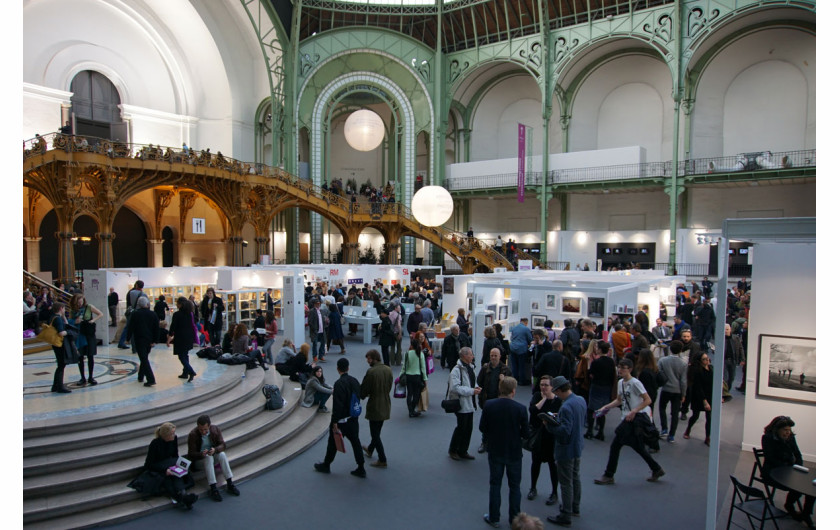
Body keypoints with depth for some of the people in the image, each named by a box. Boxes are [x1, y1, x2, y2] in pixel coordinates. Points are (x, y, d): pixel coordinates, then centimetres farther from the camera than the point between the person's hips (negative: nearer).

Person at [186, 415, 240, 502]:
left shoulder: (216, 430, -10)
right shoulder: (192, 435, -19)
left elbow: (223, 445, -10)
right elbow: (191, 454, -16)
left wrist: (215, 450, -33)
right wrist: (201, 454, -38)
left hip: (213, 455, 3)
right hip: (199, 458, -3)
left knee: (222, 454, -29)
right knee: (208, 458, -35)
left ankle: (230, 484, -27)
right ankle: (213, 489, -37)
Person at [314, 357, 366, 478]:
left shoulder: (339, 384, -22)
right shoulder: (355, 381, 0)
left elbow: (337, 405, -23)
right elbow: (360, 395, 10)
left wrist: (334, 423, -18)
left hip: (342, 419, -6)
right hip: (354, 418, 6)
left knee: (333, 441, 13)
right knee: (355, 441, 12)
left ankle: (326, 465, 31)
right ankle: (361, 469, 16)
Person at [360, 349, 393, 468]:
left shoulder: (371, 372, -22)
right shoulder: (388, 370, -2)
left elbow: (364, 389, -14)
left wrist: (362, 396, 7)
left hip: (375, 406, -7)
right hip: (385, 406, 7)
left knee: (375, 434, 6)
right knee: (377, 431, 25)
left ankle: (382, 460, 10)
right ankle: (370, 449, 46)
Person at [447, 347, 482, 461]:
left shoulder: (469, 368, 12)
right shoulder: (457, 370, -17)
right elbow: (455, 387, -23)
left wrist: (476, 388, 2)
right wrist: (472, 391, -22)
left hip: (469, 404, 9)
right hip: (461, 403, -8)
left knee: (468, 428, 12)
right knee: (461, 427, 0)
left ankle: (462, 451, 26)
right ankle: (453, 450, 19)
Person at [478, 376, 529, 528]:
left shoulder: (489, 405, -15)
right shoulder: (520, 408, -20)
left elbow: (482, 427, -7)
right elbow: (525, 433, -13)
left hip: (495, 451, 1)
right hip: (514, 452, -1)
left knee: (495, 484, 17)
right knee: (514, 486, 16)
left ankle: (494, 518, 26)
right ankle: (514, 519, 27)